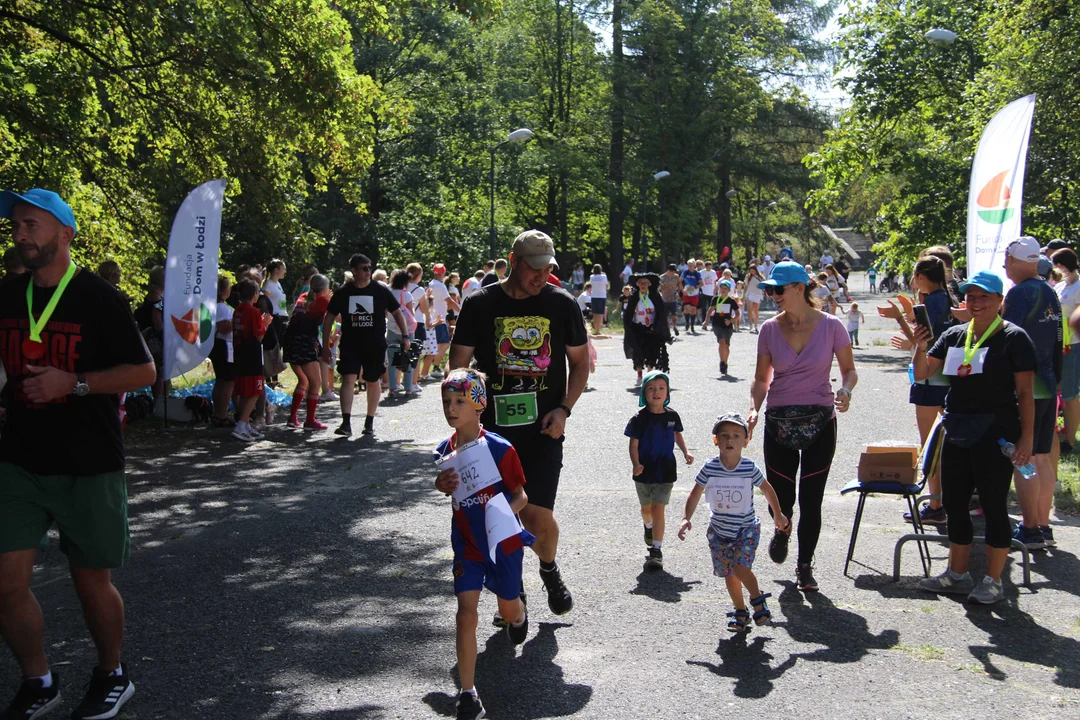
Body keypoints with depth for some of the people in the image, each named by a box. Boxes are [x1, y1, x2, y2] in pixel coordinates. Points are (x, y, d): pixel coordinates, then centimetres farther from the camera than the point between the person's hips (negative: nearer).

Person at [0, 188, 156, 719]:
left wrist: (73, 383, -19)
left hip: (88, 468, -4)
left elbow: (144, 371, -9)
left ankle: (112, 677, 30)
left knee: (92, 581, 7)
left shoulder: (98, 298, -8)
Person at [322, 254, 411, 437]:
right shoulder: (342, 293, 1)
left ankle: (369, 422, 23)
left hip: (375, 346, 0)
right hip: (350, 345, 0)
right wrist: (325, 346, 4)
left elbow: (397, 312, 6)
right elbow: (329, 318, 7)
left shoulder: (380, 291, -1)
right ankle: (346, 423, -20)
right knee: (348, 379, -14)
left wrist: (405, 335, -5)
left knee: (373, 382, 9)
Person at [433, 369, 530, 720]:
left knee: (508, 609, 18)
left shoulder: (499, 448, -17)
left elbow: (520, 496, -8)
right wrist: (439, 487, -9)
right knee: (466, 614, -9)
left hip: (503, 542, -2)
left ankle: (519, 612, 58)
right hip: (467, 546, 2)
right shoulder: (444, 452, -2)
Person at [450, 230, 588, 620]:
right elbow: (458, 366, 3)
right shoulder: (480, 304, 0)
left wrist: (563, 409, -2)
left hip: (544, 430, 0)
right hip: (493, 429, 1)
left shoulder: (561, 303, 3)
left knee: (539, 517, -8)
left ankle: (549, 569, 25)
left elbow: (580, 361, 11)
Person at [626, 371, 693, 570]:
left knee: (658, 508, -8)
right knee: (646, 508, 19)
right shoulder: (640, 419, -10)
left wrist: (685, 452, 4)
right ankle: (649, 527, 52)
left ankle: (656, 550, -9)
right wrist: (636, 465, -25)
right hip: (644, 471, 0)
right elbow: (633, 445, -10)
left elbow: (677, 434, 17)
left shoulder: (672, 416, -2)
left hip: (666, 471, 0)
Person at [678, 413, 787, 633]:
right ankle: (740, 612, 25)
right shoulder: (709, 468, -12)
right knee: (729, 574, 7)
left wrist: (778, 515, 16)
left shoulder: (750, 468, -13)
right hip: (719, 531, 2)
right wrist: (686, 518, -14)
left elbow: (767, 490, 5)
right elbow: (695, 495, -2)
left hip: (746, 529, -2)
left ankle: (758, 599, 9)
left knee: (740, 566, -17)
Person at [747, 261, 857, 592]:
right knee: (780, 499, 4)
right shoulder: (770, 329, -1)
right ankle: (783, 530, 41)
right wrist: (754, 408, -12)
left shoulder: (830, 326, -7)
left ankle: (805, 565, 22)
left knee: (811, 500, 3)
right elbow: (761, 378, 5)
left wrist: (845, 391, -18)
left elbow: (849, 370, 3)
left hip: (820, 422, -1)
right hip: (779, 423, 1)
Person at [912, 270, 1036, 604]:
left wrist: (1027, 437, -13)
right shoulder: (954, 335, 10)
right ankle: (957, 574, 27)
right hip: (958, 432, 7)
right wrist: (921, 347, -11)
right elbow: (922, 374, 9)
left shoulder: (1013, 337, -6)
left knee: (993, 505, 0)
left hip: (996, 433, -6)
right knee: (954, 503, 13)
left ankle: (993, 581, 11)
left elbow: (1026, 393, -8)